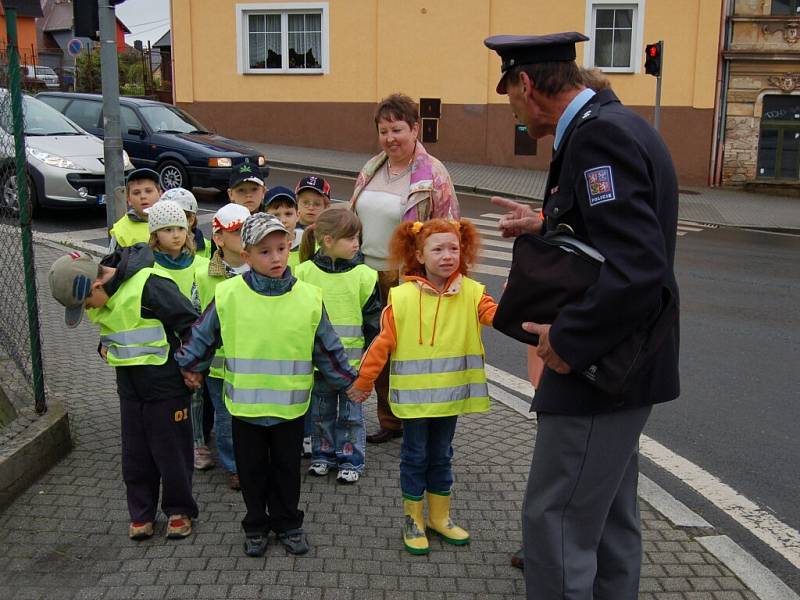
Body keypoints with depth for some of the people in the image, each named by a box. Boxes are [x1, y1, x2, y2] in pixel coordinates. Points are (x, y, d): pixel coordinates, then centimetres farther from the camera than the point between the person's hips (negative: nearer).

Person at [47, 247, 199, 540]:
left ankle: (179, 510, 25)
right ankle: (141, 513, 29)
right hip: (129, 386, 7)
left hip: (166, 384, -7)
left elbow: (192, 326, -22)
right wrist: (105, 348, 5)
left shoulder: (149, 284, -26)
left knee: (172, 451, 7)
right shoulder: (97, 292, 1)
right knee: (135, 453, 14)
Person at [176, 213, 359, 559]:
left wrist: (348, 382, 6)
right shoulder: (228, 295, -10)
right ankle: (256, 526, 34)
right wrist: (189, 366, 13)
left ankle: (288, 524, 34)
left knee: (287, 468, 16)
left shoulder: (308, 297, -7)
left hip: (291, 404, 0)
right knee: (252, 469, 15)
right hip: (244, 403, 0)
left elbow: (328, 349, 3)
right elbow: (202, 336, 6)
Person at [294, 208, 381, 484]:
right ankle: (323, 455, 33)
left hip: (352, 359, -1)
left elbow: (373, 318, 0)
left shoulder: (363, 275, -7)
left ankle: (351, 461, 23)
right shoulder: (305, 273, -5)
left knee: (350, 412, 9)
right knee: (321, 410, 16)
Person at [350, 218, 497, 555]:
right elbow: (384, 342, -7)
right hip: (414, 395, -2)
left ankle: (439, 517, 35)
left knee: (441, 456, 18)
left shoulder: (471, 293, -5)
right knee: (415, 456, 11)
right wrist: (364, 380, -3)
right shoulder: (402, 297, -11)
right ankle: (413, 520, 27)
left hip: (451, 394, 3)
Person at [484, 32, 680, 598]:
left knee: (555, 523, -1)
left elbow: (639, 268, -30)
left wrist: (567, 338, -21)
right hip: (617, 361, 11)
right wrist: (547, 225, 13)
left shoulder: (599, 136, -21)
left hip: (597, 369, -11)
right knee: (609, 517, 22)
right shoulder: (613, 124, 10)